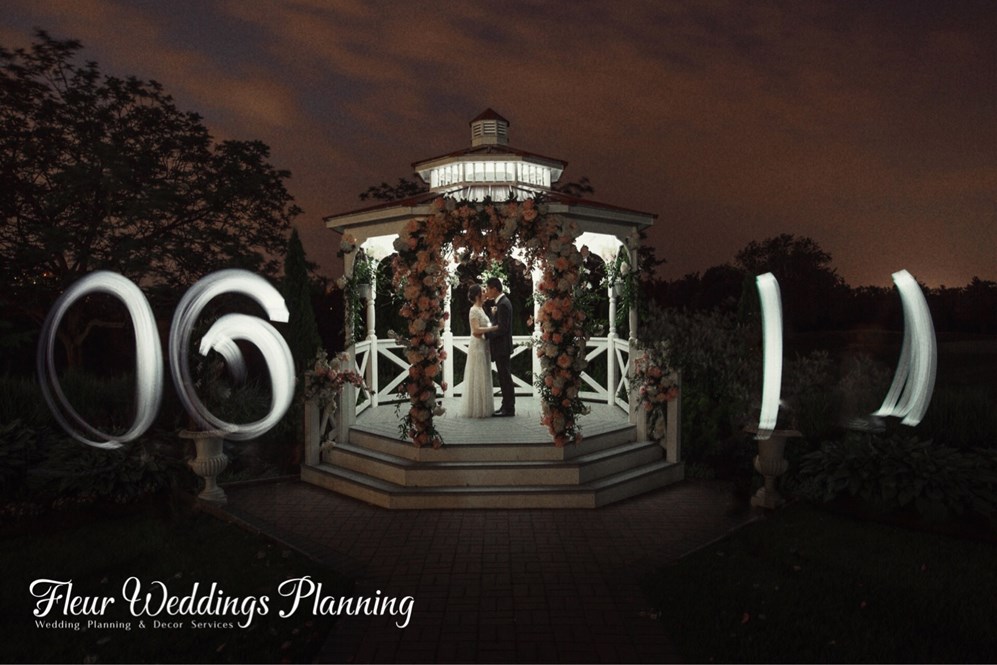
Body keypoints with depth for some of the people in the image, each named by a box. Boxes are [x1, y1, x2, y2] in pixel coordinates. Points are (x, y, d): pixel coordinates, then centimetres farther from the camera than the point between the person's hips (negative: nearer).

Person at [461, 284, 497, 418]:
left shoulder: (480, 309, 14)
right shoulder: (474, 310, -14)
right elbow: (476, 330, -22)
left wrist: (492, 326, 5)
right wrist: (493, 328, -21)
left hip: (483, 345, 10)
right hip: (477, 345, -10)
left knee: (483, 377, 12)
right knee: (478, 378, -4)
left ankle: (482, 407, 19)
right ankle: (476, 409, 2)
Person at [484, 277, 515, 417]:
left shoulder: (503, 304, -18)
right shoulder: (502, 302, 13)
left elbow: (502, 328, -22)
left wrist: (485, 334, -16)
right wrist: (494, 315, -1)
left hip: (502, 347, -10)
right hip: (501, 347, 10)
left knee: (505, 378, -3)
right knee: (504, 378, 13)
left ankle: (509, 408, 3)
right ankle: (507, 406, 20)